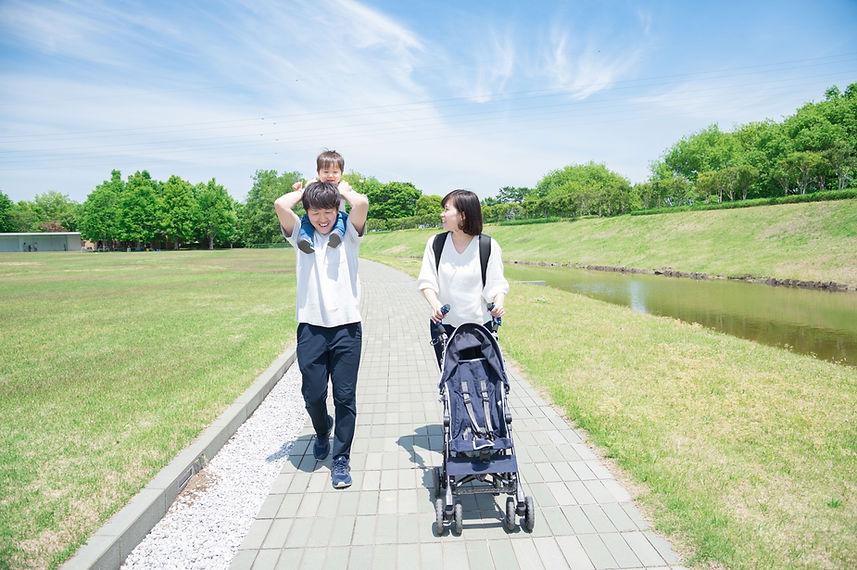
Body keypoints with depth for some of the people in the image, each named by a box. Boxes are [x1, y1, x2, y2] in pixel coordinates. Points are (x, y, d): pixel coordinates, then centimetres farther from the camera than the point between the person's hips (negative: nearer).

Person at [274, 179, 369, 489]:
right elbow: (280, 204, -11)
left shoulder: (348, 233, 4)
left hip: (346, 326, -1)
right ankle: (322, 432, 40)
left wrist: (343, 190, 3)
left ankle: (341, 458, 17)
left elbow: (362, 203, -16)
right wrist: (305, 189, 5)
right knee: (312, 395, 7)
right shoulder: (300, 234, 7)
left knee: (345, 396, 2)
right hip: (311, 326, 2)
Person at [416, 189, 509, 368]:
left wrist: (499, 304, -24)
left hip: (479, 325, -2)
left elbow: (497, 283, -3)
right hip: (443, 324, 2)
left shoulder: (488, 246, -4)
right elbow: (426, 281, -1)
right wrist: (434, 304, -20)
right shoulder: (435, 243, 2)